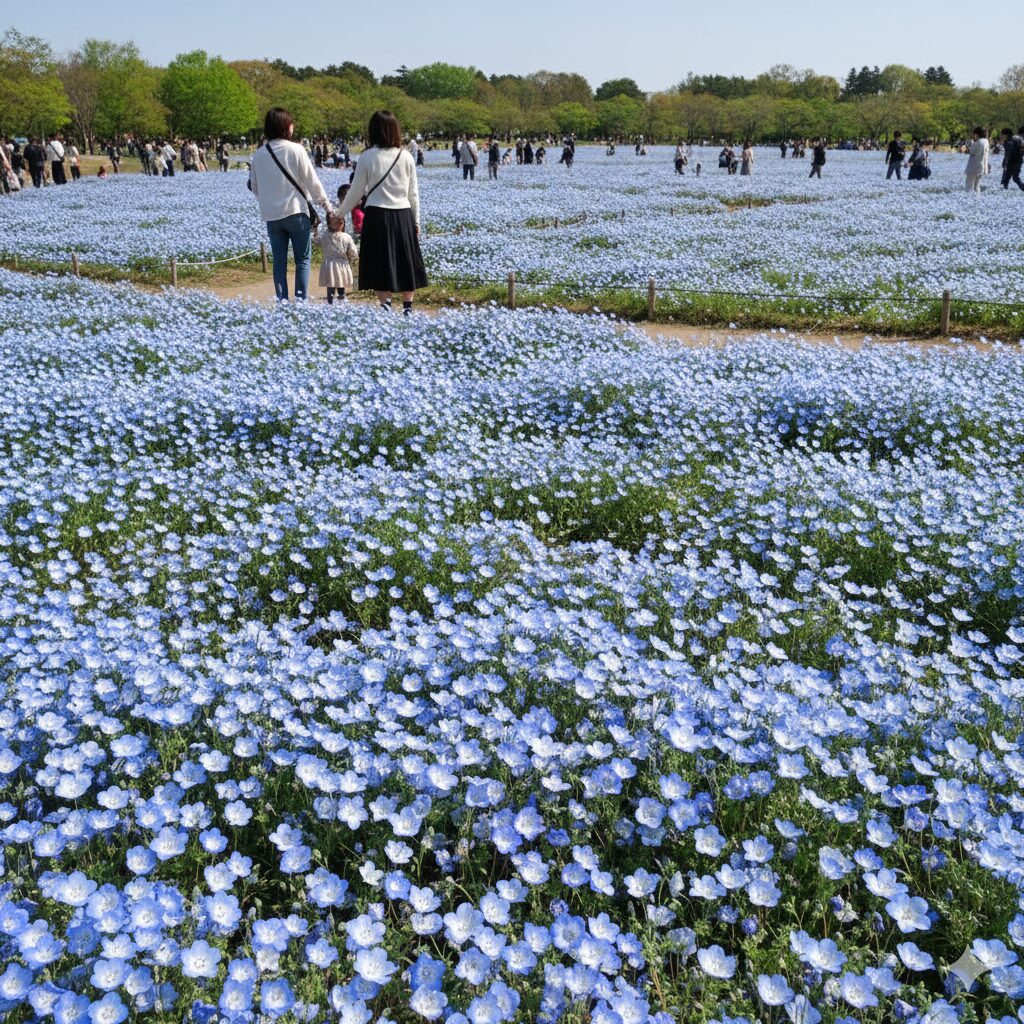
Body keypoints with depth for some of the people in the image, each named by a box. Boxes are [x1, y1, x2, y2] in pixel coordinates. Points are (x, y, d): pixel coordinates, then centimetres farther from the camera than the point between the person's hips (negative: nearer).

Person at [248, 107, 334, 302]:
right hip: (296, 212, -4)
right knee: (303, 259, 4)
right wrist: (327, 205, 3)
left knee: (279, 261, 9)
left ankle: (282, 300, 8)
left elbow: (254, 187, 12)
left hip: (271, 215, 4)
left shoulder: (258, 154, 5)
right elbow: (312, 181, -6)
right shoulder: (296, 149, -8)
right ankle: (301, 299, -3)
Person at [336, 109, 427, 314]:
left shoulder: (367, 157, -4)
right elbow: (413, 194, 7)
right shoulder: (406, 157, 2)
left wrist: (340, 213, 15)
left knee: (381, 265, 5)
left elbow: (356, 192, 1)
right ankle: (408, 307, 14)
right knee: (406, 263, 12)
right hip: (404, 215, 2)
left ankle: (386, 306, 0)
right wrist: (416, 221, 18)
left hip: (377, 216, -2)